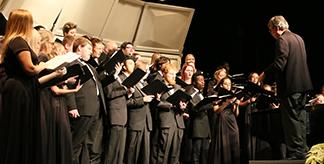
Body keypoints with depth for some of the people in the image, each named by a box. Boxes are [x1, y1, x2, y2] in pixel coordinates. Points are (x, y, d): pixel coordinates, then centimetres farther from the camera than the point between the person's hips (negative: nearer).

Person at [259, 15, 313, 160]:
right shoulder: (298, 38, 15)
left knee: (291, 119, -5)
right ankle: (302, 150, 21)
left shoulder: (282, 40, -13)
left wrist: (264, 74, -8)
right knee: (300, 118, 14)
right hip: (303, 84, 9)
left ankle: (295, 153, -3)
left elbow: (279, 64, -21)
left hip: (290, 85, -9)